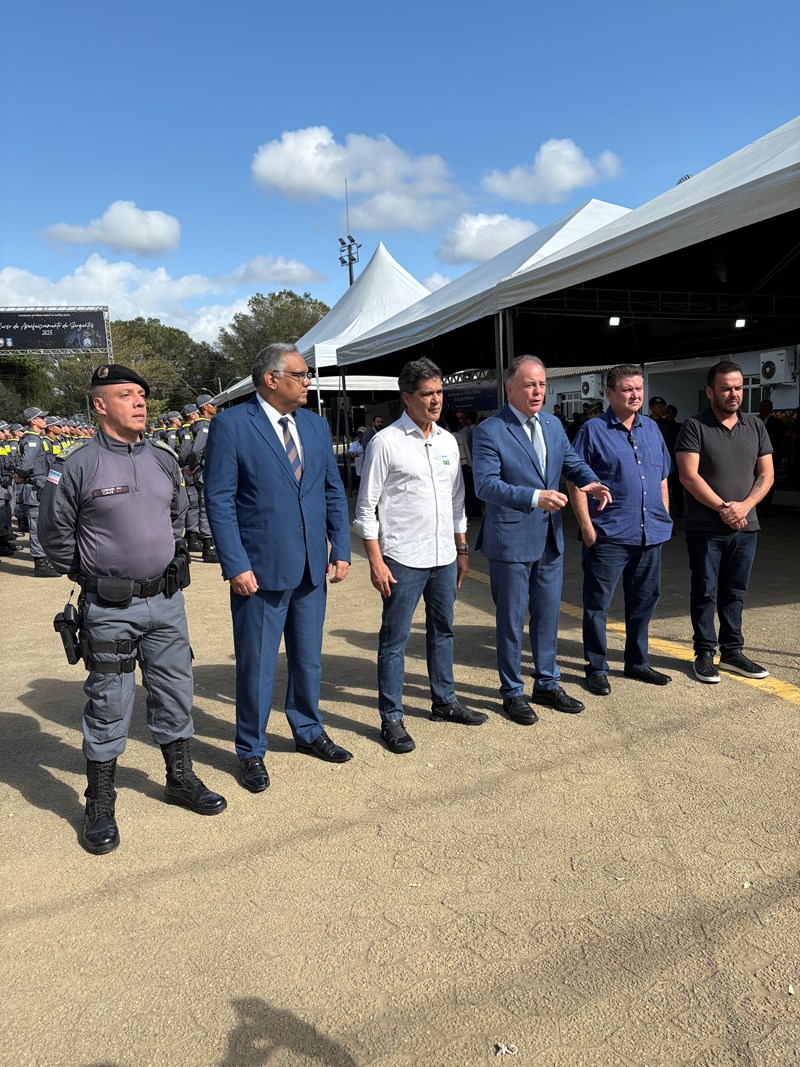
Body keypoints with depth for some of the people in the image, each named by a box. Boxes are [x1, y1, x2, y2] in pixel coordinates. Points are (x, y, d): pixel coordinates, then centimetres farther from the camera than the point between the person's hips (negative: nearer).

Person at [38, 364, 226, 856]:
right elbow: (55, 533, -1)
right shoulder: (78, 465, -10)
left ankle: (181, 778, 34)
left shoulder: (164, 459, 5)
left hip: (167, 599, 5)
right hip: (110, 609, -5)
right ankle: (101, 807, 21)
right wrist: (91, 575, 3)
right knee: (109, 704, 4)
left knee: (176, 692, 14)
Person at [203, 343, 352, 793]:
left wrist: (341, 550, 4)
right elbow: (220, 501, -10)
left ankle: (309, 731, 38)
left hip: (312, 568, 5)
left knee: (309, 658, 18)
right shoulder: (231, 424, -8)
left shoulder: (316, 425, 9)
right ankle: (251, 751, 25)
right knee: (257, 665, 7)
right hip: (261, 569, -5)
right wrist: (236, 565, -15)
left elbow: (334, 491, 11)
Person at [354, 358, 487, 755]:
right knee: (395, 639, 2)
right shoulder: (386, 443, -9)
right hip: (403, 558, -6)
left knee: (442, 631, 18)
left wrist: (462, 549, 15)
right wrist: (376, 562, -12)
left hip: (445, 557, 6)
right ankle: (391, 718, 14)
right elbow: (366, 507, -8)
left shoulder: (448, 441, 10)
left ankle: (444, 701, 34)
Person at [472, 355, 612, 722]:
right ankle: (512, 693, 23)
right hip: (510, 541, -6)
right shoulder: (489, 431, -13)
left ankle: (547, 684, 33)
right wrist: (534, 496, -32)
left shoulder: (553, 425, 8)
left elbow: (573, 462, 16)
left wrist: (591, 482, -7)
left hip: (550, 539, 7)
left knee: (548, 615, 17)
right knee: (511, 620, 7)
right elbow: (485, 484, -21)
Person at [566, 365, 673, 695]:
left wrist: (665, 517, 13)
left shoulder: (651, 428, 14)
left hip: (651, 533, 6)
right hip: (608, 535, -6)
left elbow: (662, 478, 20)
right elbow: (575, 481, -8)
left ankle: (637, 663, 30)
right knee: (597, 604, 1)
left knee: (644, 602, 15)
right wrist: (586, 526, -14)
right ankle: (596, 668, 15)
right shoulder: (593, 430, -5)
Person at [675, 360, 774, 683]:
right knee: (704, 592, 4)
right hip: (705, 528, -4)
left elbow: (766, 474, 6)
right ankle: (704, 653, 14)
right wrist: (722, 508, -16)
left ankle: (732, 651, 22)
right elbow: (689, 476, -13)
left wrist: (744, 506, -10)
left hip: (746, 527, 4)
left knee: (734, 593, 12)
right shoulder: (694, 427, -5)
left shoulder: (756, 426, 9)